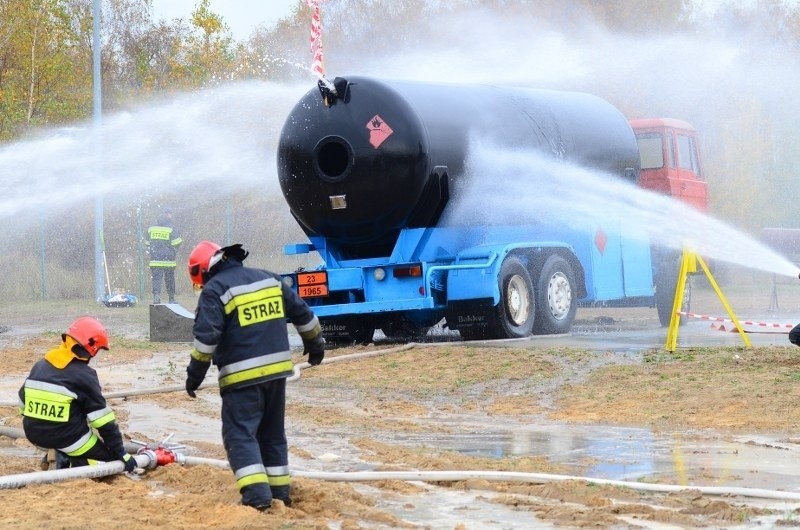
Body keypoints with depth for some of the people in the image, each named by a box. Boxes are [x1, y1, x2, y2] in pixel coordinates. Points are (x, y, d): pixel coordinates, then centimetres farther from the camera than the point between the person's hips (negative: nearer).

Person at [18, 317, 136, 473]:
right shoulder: (83, 375, -13)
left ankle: (63, 460, 20)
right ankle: (79, 469, -11)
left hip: (35, 434, 7)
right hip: (67, 437, -6)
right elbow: (103, 421, -13)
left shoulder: (40, 366, 6)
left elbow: (23, 399, 17)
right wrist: (121, 454, -8)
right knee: (111, 458, 7)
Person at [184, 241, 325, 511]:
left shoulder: (215, 290, -8)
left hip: (242, 375, -7)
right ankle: (280, 491, 19)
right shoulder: (269, 278, 12)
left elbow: (205, 337, -16)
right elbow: (302, 312, 17)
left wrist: (195, 373, -7)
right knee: (273, 433, 17)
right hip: (276, 369, 7)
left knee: (240, 435, -3)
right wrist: (315, 342, 30)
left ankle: (257, 495, -16)